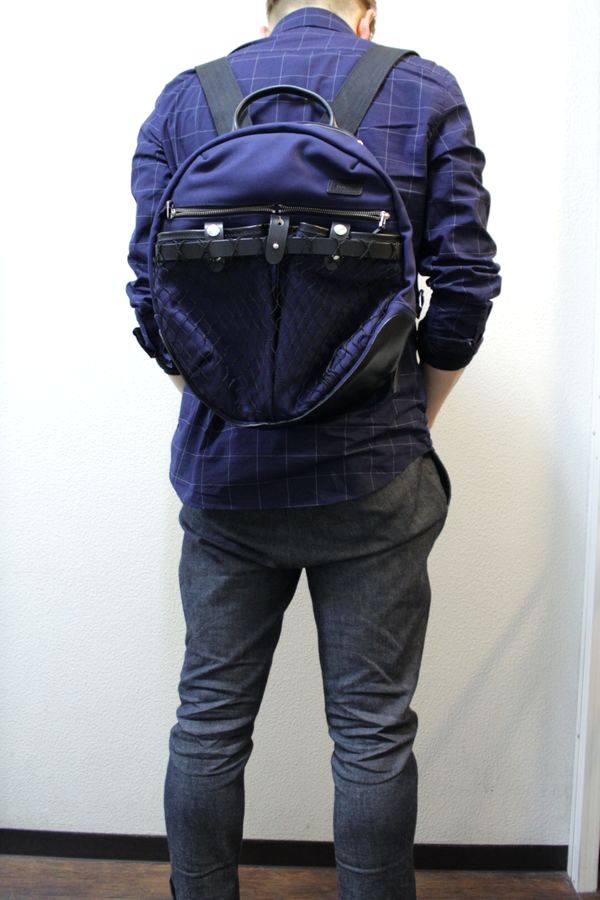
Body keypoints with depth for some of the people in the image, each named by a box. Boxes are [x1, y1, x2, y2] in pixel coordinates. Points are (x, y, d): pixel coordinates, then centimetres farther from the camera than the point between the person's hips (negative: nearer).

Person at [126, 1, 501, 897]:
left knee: (208, 722, 15)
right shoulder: (426, 93, 4)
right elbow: (466, 283, -1)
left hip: (223, 468, 2)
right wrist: (410, 422, 11)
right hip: (372, 474, -1)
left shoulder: (182, 99, 7)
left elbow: (150, 293, 3)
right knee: (374, 733, 11)